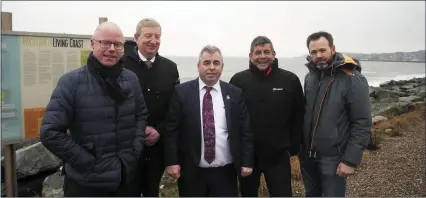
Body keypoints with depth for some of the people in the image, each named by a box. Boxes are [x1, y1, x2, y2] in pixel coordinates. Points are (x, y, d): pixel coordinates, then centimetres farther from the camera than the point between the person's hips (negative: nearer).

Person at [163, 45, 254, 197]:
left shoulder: (235, 93, 3)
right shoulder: (182, 92, -3)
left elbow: (244, 130, 4)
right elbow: (171, 129, -3)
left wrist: (246, 162, 1)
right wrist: (172, 161, -7)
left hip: (225, 172, 2)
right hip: (191, 172, -1)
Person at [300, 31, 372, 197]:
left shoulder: (353, 79, -16)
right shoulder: (310, 76, 3)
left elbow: (362, 124, -16)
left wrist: (351, 160, -17)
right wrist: (300, 145, 8)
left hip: (332, 157, -5)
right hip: (307, 153, 6)